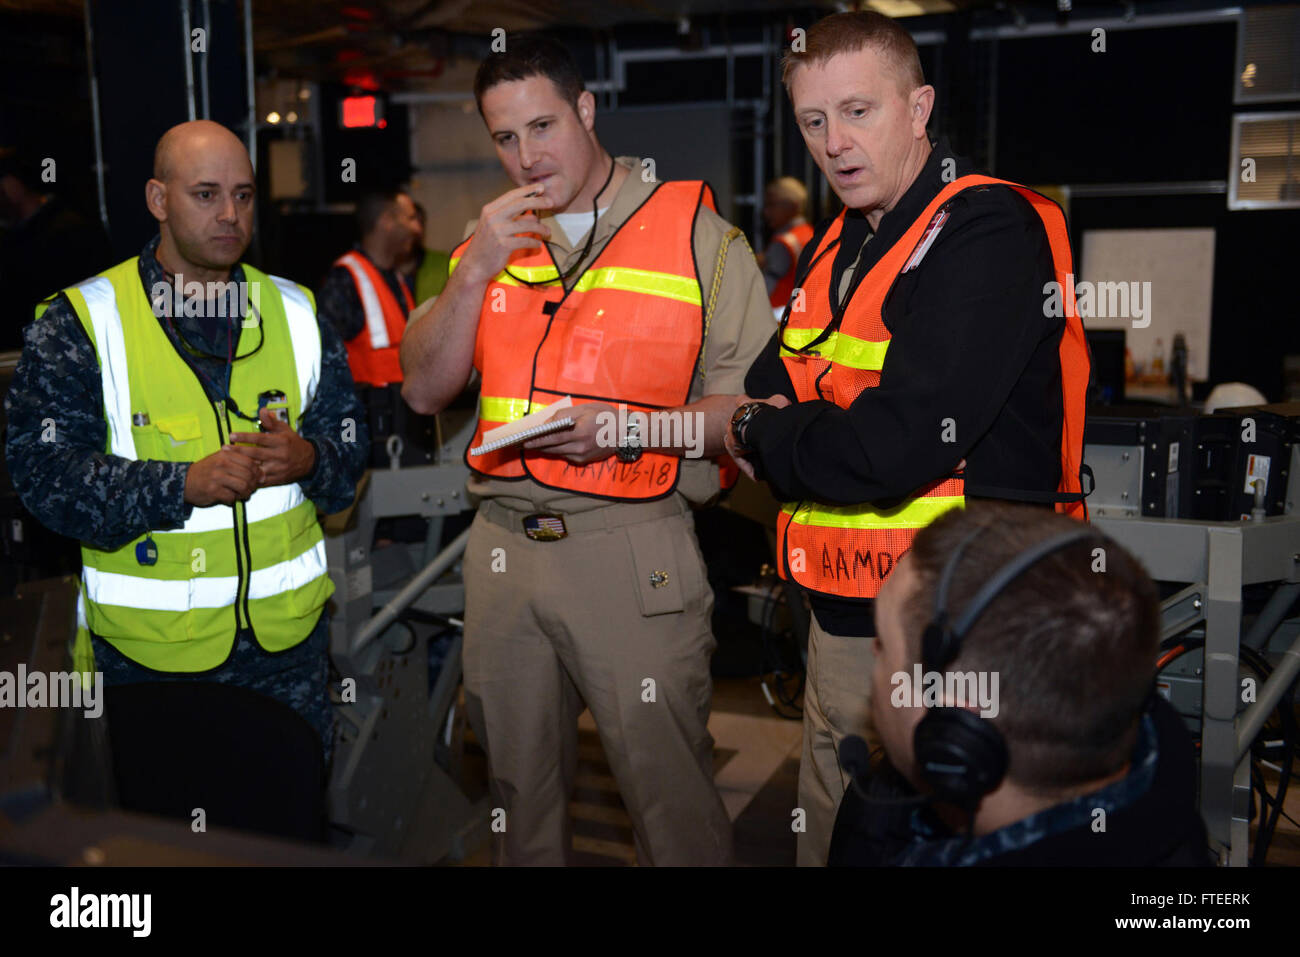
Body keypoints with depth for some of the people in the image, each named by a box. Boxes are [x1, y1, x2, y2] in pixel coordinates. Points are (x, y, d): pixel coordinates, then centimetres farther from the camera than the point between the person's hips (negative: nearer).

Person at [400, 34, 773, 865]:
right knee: (521, 783, 18)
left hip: (635, 551, -4)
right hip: (502, 547, 5)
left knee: (670, 789, 1)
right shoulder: (490, 240, 13)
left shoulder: (696, 233, -3)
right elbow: (425, 390, 6)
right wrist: (477, 269, -5)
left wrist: (631, 428, -19)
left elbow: (757, 405, -6)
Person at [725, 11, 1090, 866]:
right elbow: (764, 395, 11)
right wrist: (805, 441, -12)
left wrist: (761, 436, -9)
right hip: (843, 625, 8)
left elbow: (895, 449, -26)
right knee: (829, 840, 21)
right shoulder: (838, 248, 11)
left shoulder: (989, 233, -17)